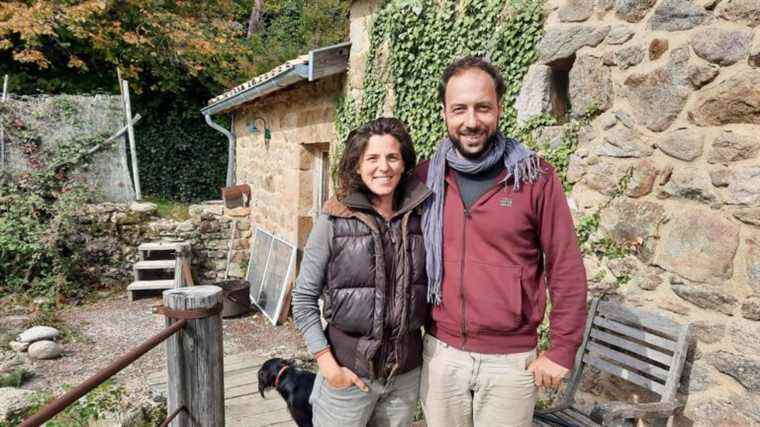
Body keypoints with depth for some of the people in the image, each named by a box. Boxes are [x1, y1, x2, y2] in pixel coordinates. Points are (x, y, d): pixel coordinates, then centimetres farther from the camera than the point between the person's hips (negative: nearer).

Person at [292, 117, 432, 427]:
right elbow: (304, 298, -6)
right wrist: (327, 364, -10)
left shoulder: (419, 218, -2)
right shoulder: (333, 221, -10)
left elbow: (433, 288, 8)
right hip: (349, 370, -2)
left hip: (408, 373, 3)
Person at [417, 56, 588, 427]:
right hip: (440, 352, 3)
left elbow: (567, 270, -6)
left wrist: (562, 351, -5)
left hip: (510, 360, -2)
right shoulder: (425, 176, -2)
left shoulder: (535, 177, -10)